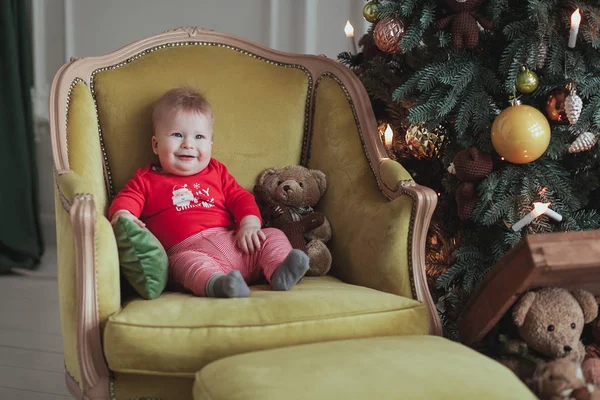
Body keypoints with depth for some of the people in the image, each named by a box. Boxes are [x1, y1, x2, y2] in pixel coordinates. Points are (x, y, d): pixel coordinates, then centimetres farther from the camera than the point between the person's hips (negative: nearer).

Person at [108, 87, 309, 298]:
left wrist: (250, 224, -2)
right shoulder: (146, 180, 19)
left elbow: (240, 198, 20)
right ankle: (217, 285, -67)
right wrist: (123, 215, -20)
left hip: (232, 241, 5)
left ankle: (279, 272, -38)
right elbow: (126, 199, 7)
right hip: (185, 251, -5)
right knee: (189, 263, -39)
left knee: (273, 235, -12)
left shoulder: (216, 172, 26)